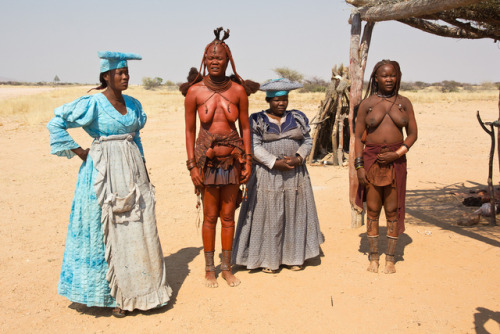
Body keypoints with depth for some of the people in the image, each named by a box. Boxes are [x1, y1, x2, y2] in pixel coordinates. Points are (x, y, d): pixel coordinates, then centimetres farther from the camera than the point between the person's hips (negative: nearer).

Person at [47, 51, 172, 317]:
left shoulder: (133, 104, 9)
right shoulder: (92, 103, -8)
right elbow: (56, 124, -5)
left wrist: (143, 169, 15)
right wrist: (78, 152, -7)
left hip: (132, 171, 6)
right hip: (105, 172, -5)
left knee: (138, 230, 7)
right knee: (110, 233, 1)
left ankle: (138, 289, 22)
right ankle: (115, 294, 14)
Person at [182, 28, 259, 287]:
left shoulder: (238, 90, -1)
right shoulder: (194, 91, -4)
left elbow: (245, 127, 6)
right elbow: (189, 130, -1)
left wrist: (247, 161, 1)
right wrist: (192, 165, -6)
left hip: (232, 158, 2)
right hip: (207, 159, -1)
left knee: (228, 216, 11)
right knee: (210, 217, 7)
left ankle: (226, 268, 26)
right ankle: (209, 269, 24)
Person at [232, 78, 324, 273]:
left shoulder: (298, 118, 9)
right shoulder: (257, 120, -1)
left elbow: (307, 141, 8)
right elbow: (254, 147, -9)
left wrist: (298, 158, -12)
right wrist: (276, 163, -18)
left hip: (295, 175, 3)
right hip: (267, 175, -3)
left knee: (295, 213, 8)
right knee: (269, 216, 0)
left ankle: (295, 256, 20)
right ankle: (269, 259, 11)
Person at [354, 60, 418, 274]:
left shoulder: (404, 103, 6)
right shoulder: (367, 103, 3)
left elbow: (412, 133, 5)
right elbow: (358, 136, 2)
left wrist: (397, 154, -11)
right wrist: (359, 165, -6)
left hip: (395, 160, 1)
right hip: (371, 159, 0)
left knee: (393, 210, 4)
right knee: (372, 210, 4)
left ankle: (390, 259, 15)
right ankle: (373, 258, 15)